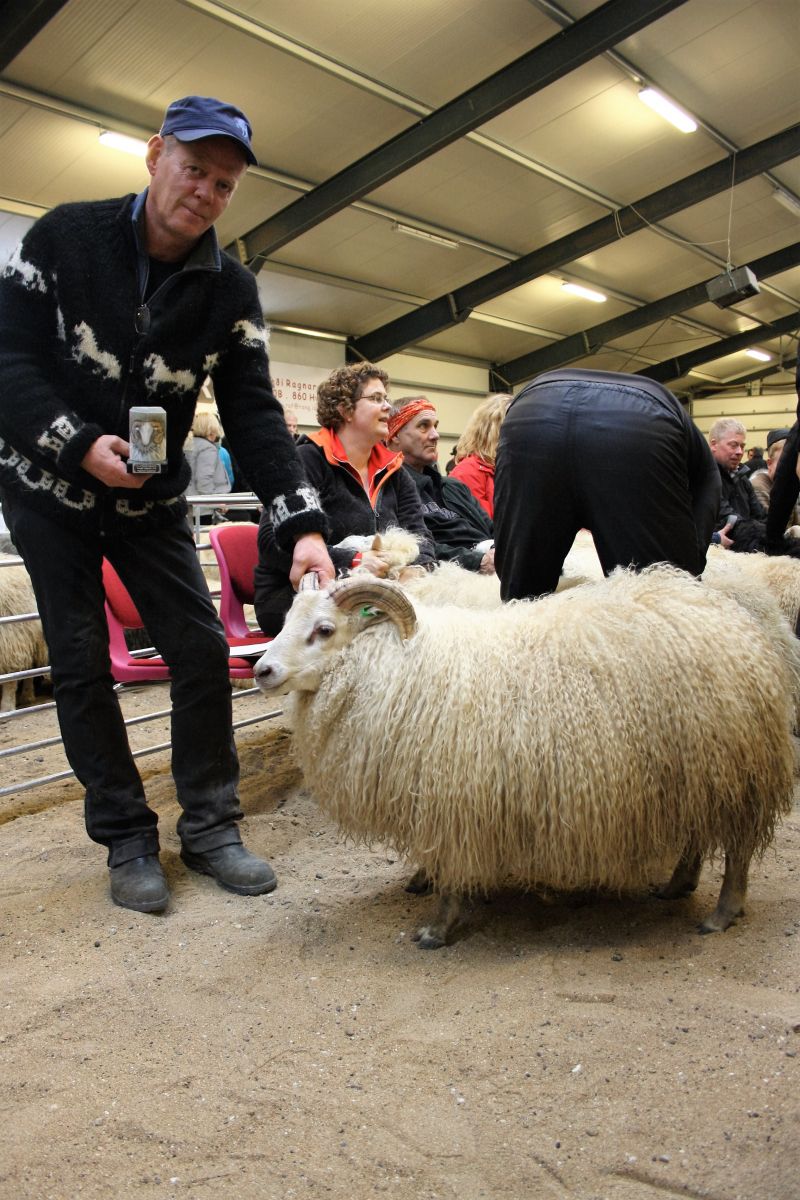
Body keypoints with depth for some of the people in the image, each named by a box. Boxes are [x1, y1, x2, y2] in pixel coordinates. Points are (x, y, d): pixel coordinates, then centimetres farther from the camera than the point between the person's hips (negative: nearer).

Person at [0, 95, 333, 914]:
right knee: (83, 664, 0)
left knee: (202, 652, -5)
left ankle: (209, 826, 10)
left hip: (151, 501, 2)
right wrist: (80, 444, -27)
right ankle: (126, 839, 12)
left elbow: (253, 414, -14)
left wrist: (302, 525, -27)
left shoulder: (230, 292, -6)